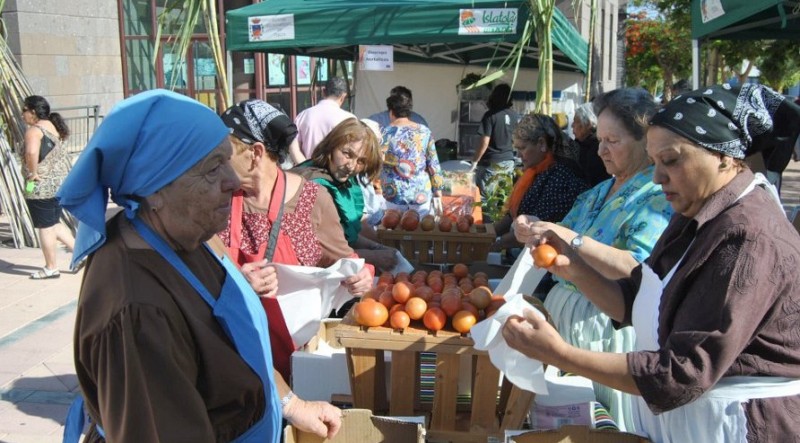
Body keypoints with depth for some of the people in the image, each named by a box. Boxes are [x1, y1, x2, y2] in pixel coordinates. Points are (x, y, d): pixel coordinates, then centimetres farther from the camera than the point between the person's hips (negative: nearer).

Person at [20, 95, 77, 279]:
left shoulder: (34, 130, -16)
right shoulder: (53, 126, 12)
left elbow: (31, 152, -35)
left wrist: (33, 172, -23)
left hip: (42, 186, -9)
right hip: (60, 182, 9)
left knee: (45, 227, 3)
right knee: (54, 223, 21)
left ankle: (51, 267, 12)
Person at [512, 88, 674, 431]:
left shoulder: (658, 197, -13)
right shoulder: (600, 192, 12)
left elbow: (639, 269, -25)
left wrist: (573, 240, -32)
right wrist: (535, 231, -4)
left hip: (605, 325, -8)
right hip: (563, 310, 8)